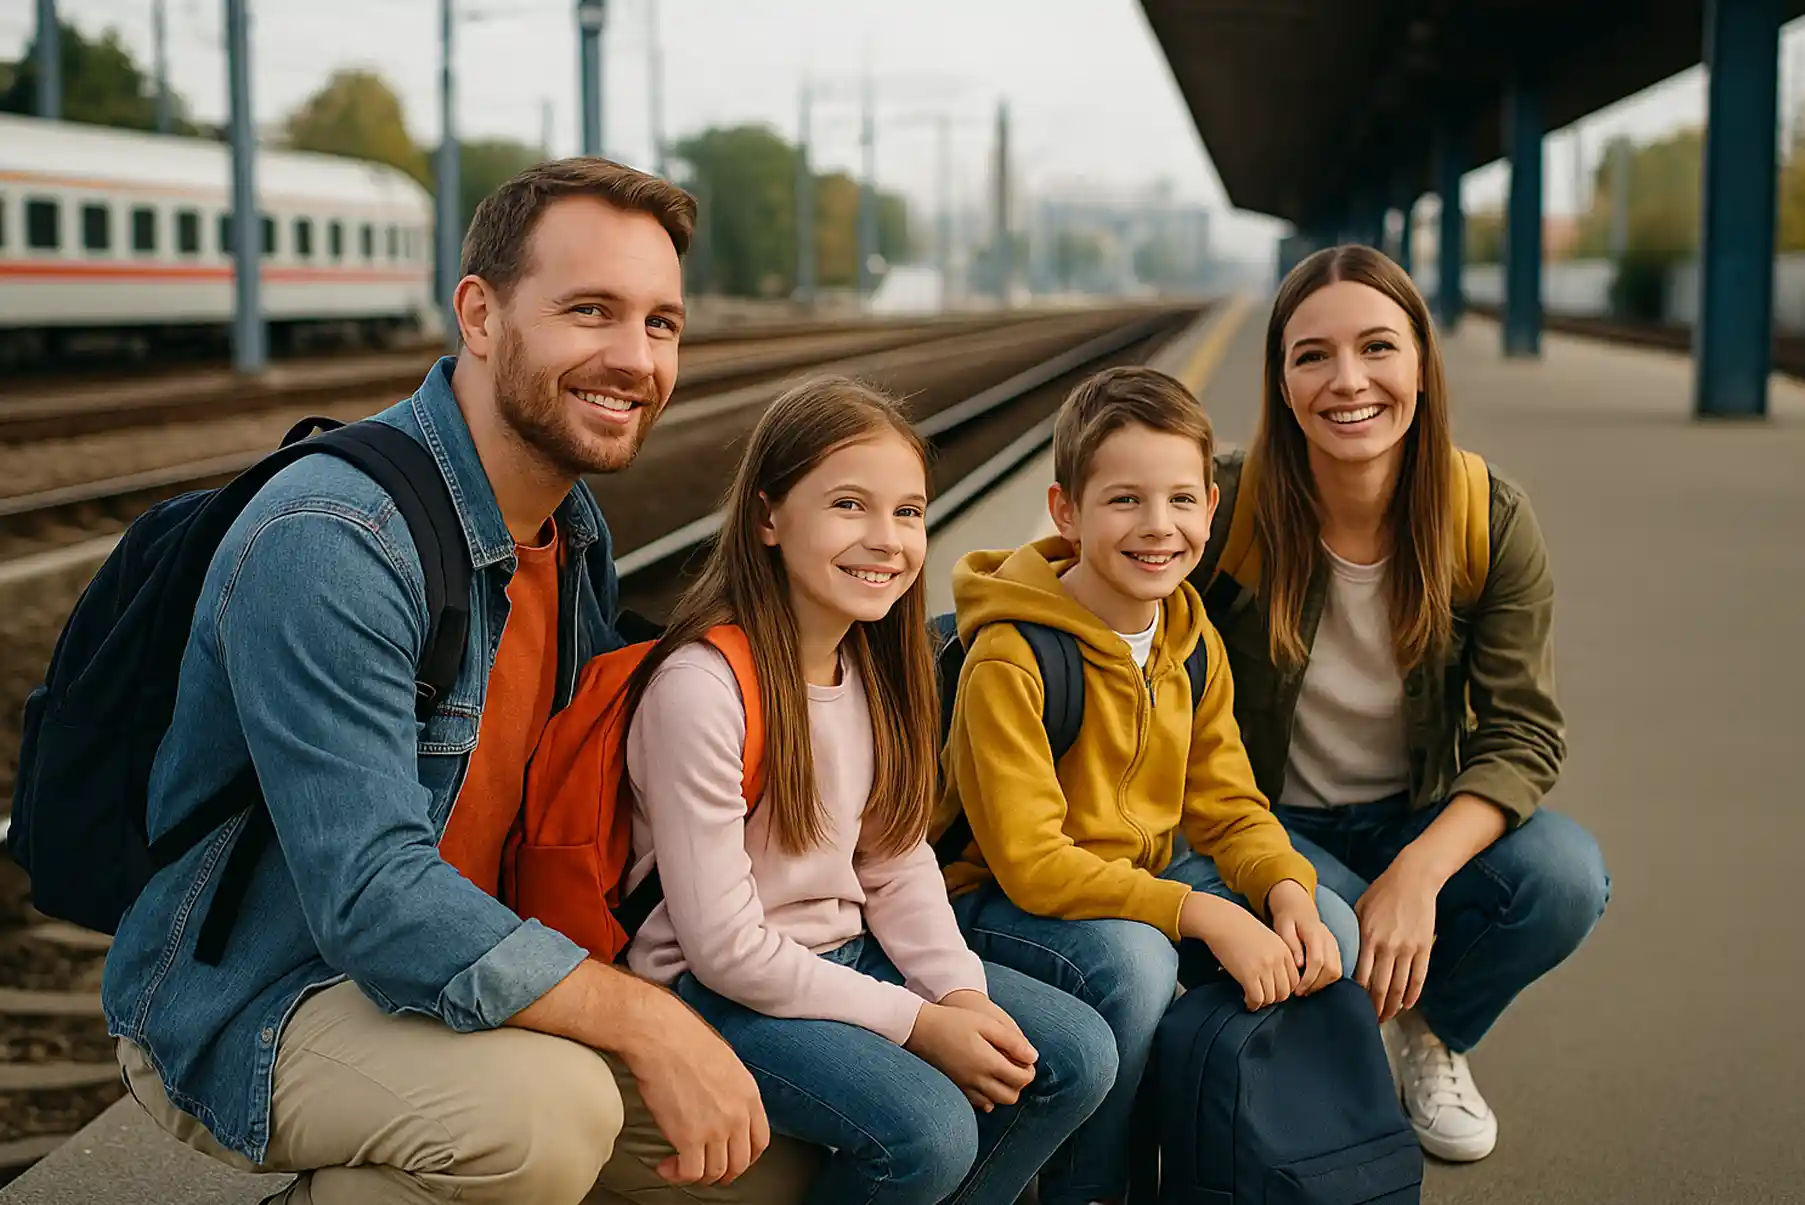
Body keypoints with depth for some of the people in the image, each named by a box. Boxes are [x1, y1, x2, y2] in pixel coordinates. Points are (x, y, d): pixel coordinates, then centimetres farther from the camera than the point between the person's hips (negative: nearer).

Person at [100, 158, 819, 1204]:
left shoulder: (575, 525, 2)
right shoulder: (327, 542, -26)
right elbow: (371, 897, -31)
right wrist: (641, 1019, -31)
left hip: (450, 971, 9)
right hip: (243, 1009, -8)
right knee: (549, 1109, -35)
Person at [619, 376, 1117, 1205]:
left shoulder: (873, 663, 0)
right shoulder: (701, 687, -25)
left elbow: (897, 861, 6)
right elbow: (725, 947, -23)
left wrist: (961, 992, -11)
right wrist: (919, 1024, -19)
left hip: (843, 953, 8)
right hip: (717, 990, -8)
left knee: (1079, 1058, -1)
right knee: (928, 1129, -28)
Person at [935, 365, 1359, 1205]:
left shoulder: (1196, 643, 1)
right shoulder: (1009, 661, -24)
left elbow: (1228, 806, 4)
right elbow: (1028, 860, -26)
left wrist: (1287, 893, -18)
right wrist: (1203, 915, -31)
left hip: (1142, 877, 7)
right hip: (997, 899, -7)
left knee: (1326, 925, -9)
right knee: (1133, 961, -35)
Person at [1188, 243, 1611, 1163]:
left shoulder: (1490, 519, -13)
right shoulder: (1228, 507, -19)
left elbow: (1524, 733, -13)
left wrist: (1420, 873, -31)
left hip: (1420, 820, 2)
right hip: (1265, 823, -2)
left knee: (1566, 878, -26)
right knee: (1333, 952, -33)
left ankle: (1431, 1035, 8)